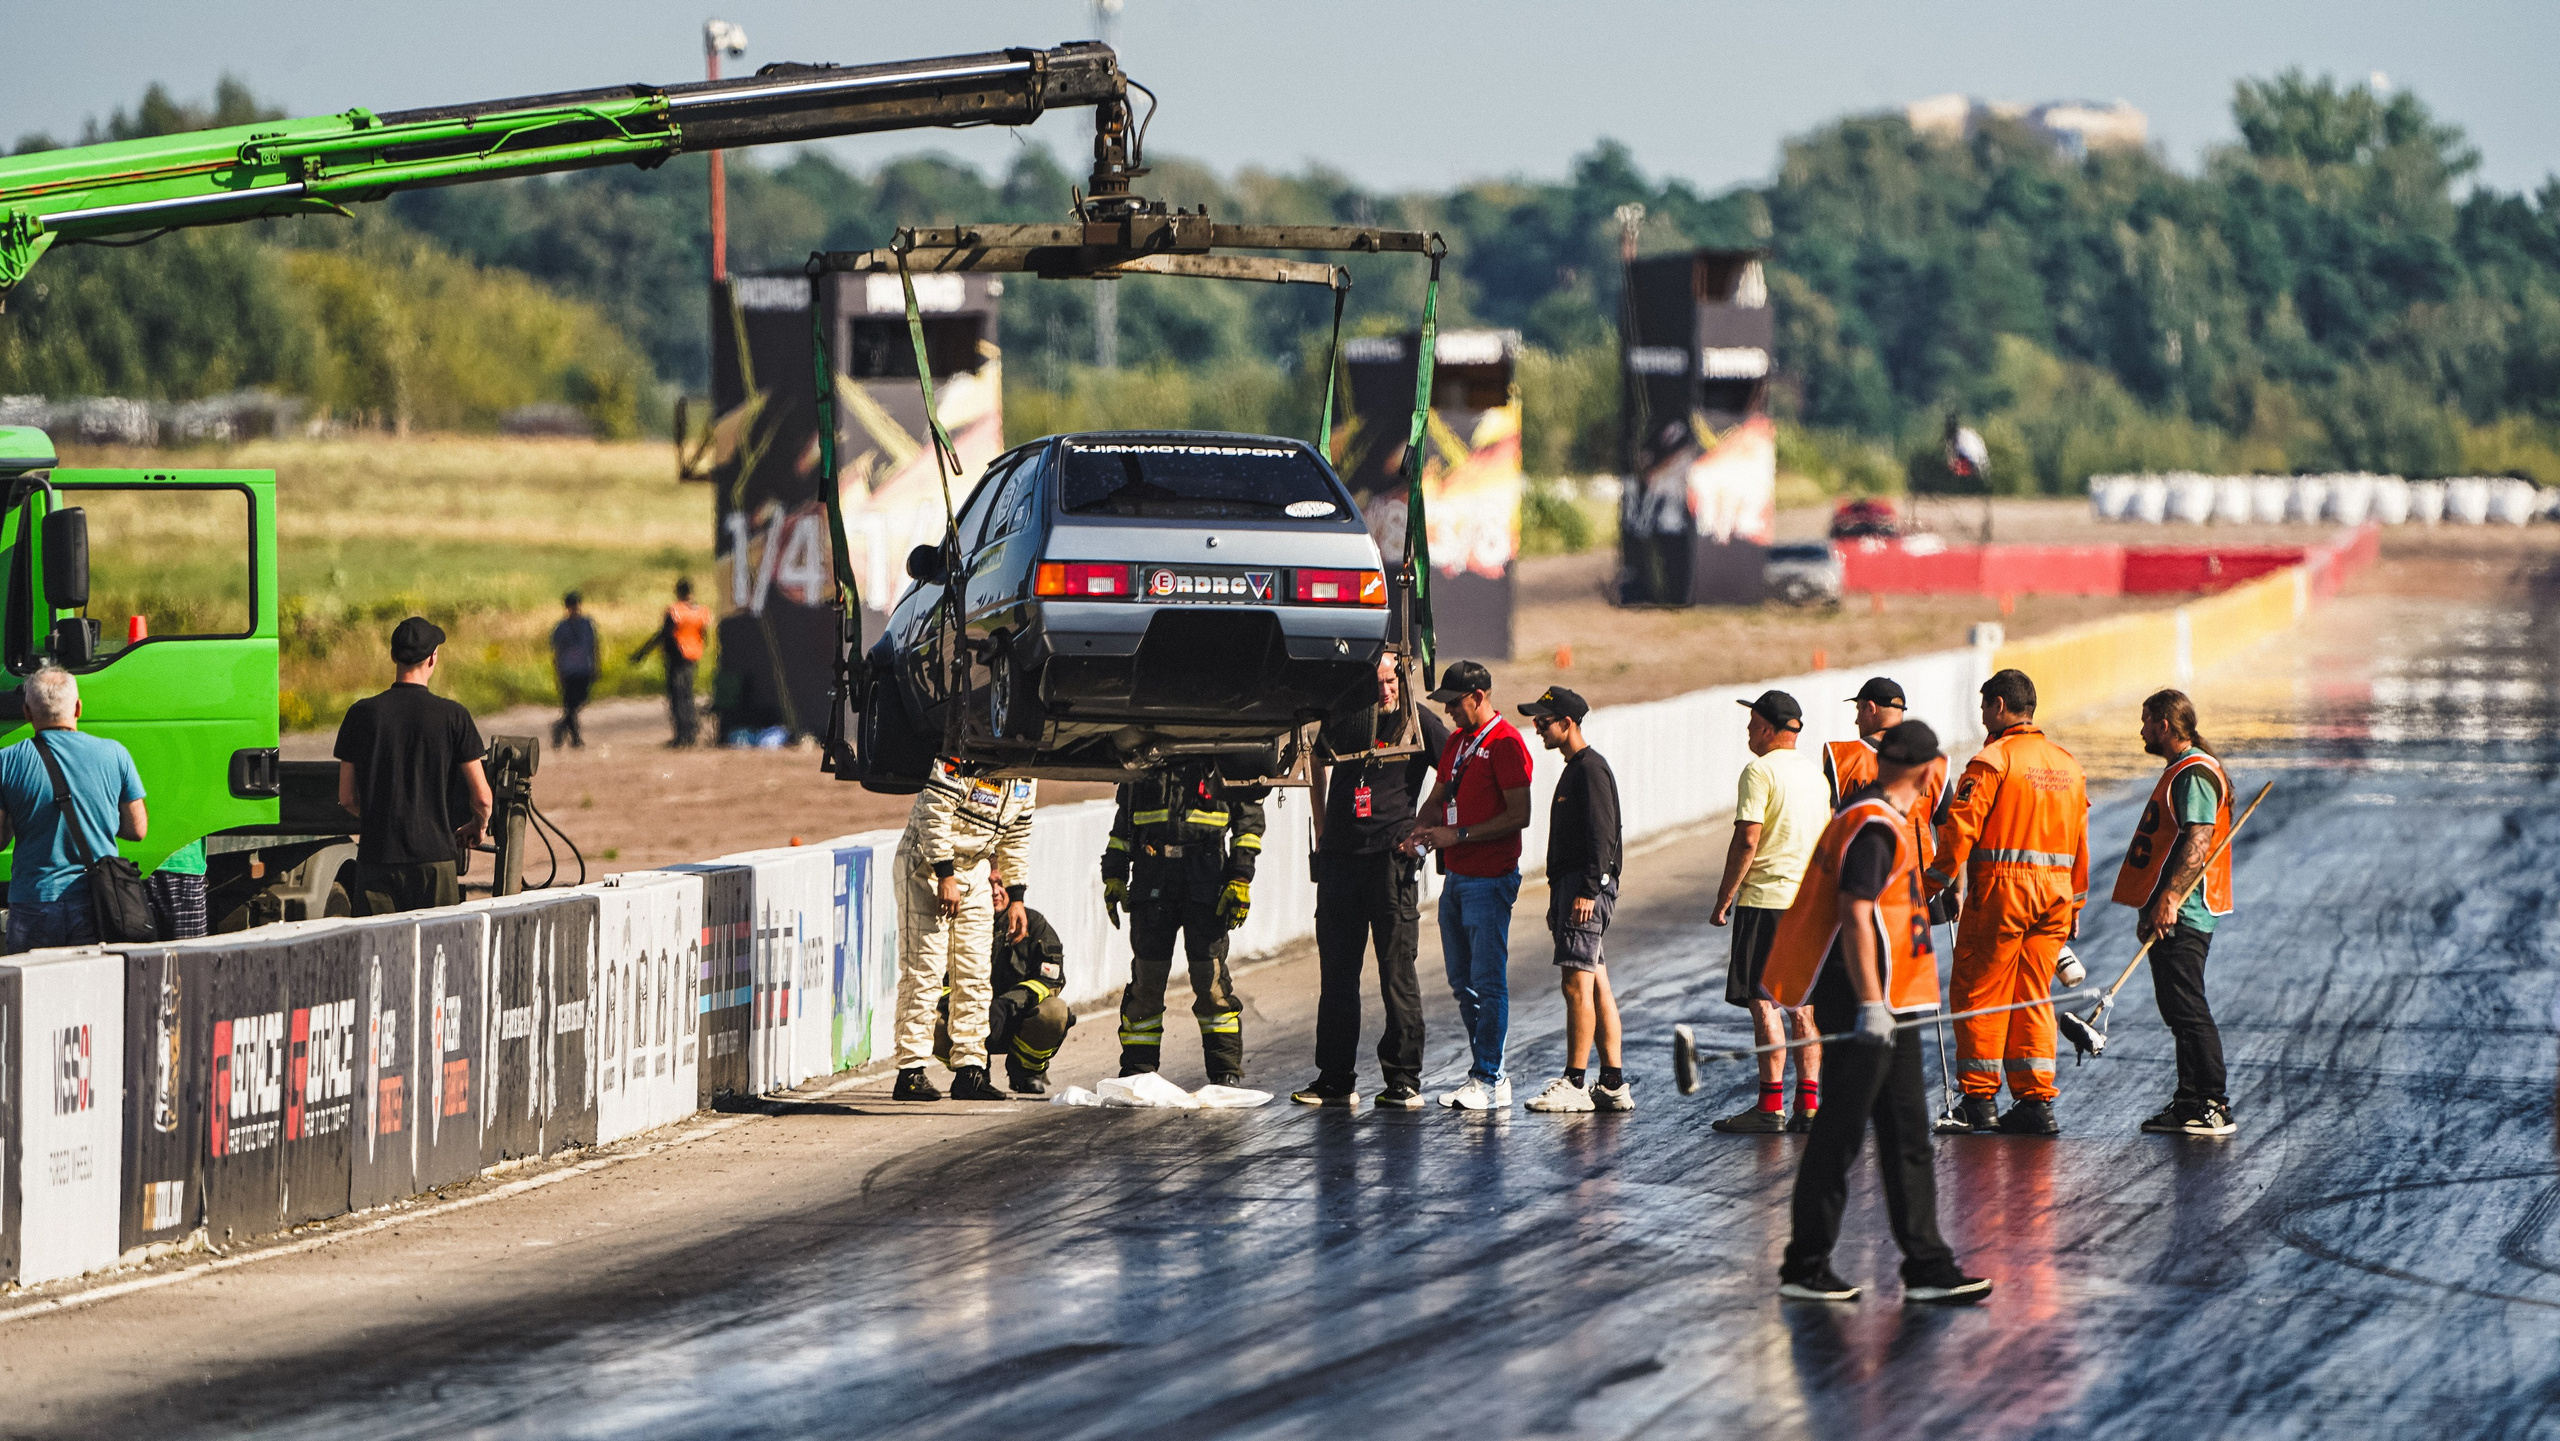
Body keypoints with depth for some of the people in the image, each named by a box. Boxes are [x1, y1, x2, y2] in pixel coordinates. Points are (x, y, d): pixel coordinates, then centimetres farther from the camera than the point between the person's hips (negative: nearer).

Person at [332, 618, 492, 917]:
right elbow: (482, 796, -2)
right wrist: (478, 827, 20)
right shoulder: (452, 715, -4)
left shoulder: (361, 714, 0)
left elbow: (347, 797, 6)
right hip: (434, 857, -1)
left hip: (377, 858, 1)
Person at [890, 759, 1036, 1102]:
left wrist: (1016, 897, 10)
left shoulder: (1027, 778, 6)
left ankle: (969, 1070, 8)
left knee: (975, 973, 4)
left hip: (974, 871, 8)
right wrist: (945, 877, -24)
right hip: (926, 866, -8)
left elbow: (1016, 836, 15)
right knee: (924, 970, -10)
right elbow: (934, 813, -23)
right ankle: (911, 1070, -9)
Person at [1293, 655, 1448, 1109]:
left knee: (1397, 970, -4)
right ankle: (1335, 1080, 12)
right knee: (1336, 971, 6)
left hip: (1393, 858, -4)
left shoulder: (1417, 722, -2)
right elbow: (1320, 767, 25)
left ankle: (1403, 1082, -1)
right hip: (1340, 858, 4)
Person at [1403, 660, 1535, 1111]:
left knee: (1488, 981, -7)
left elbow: (1518, 816, -17)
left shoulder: (1505, 744, -13)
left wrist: (1457, 835, -18)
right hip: (1457, 878, 9)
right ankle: (1489, 1076, 17)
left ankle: (1487, 1081, -5)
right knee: (1463, 982, 11)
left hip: (1489, 880, -9)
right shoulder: (1457, 740, 15)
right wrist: (1421, 830, 2)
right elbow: (1438, 797, 23)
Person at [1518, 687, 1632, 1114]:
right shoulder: (1575, 768, 20)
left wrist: (1588, 891, -23)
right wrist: (1561, 896, 22)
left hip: (1587, 885, -11)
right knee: (1595, 985, 9)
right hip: (1570, 885, 11)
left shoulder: (1592, 769, -12)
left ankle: (1575, 1083, -10)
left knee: (1577, 984, -10)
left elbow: (1601, 834, -19)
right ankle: (1613, 1084, 9)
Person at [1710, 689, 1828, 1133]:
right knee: (1802, 1004, 10)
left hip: (1766, 897, -8)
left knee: (1763, 1002, -6)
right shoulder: (1815, 773, 14)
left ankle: (1771, 1105, -10)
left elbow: (1747, 839, -16)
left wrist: (1724, 898, -10)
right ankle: (1808, 1103, 7)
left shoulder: (1760, 771, -10)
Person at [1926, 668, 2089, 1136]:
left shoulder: (1993, 759, -8)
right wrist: (2075, 905, 23)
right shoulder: (2068, 765, 13)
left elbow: (1960, 828, -14)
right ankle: (2036, 1101, 6)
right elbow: (2080, 839, 17)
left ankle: (1979, 1099, 3)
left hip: (2001, 889, -6)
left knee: (1978, 992, 2)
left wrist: (1936, 885, -8)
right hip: (2055, 890, 6)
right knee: (2033, 996, 11)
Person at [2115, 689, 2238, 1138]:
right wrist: (2148, 907, 25)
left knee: (2188, 1010, -12)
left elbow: (2199, 843, -24)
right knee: (2178, 1010, 13)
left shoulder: (2195, 773, -13)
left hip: (2183, 915, -11)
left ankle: (2214, 1108, -13)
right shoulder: (2178, 771, 21)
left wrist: (2169, 899, -30)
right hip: (2168, 915, 11)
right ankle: (2190, 1103, 17)